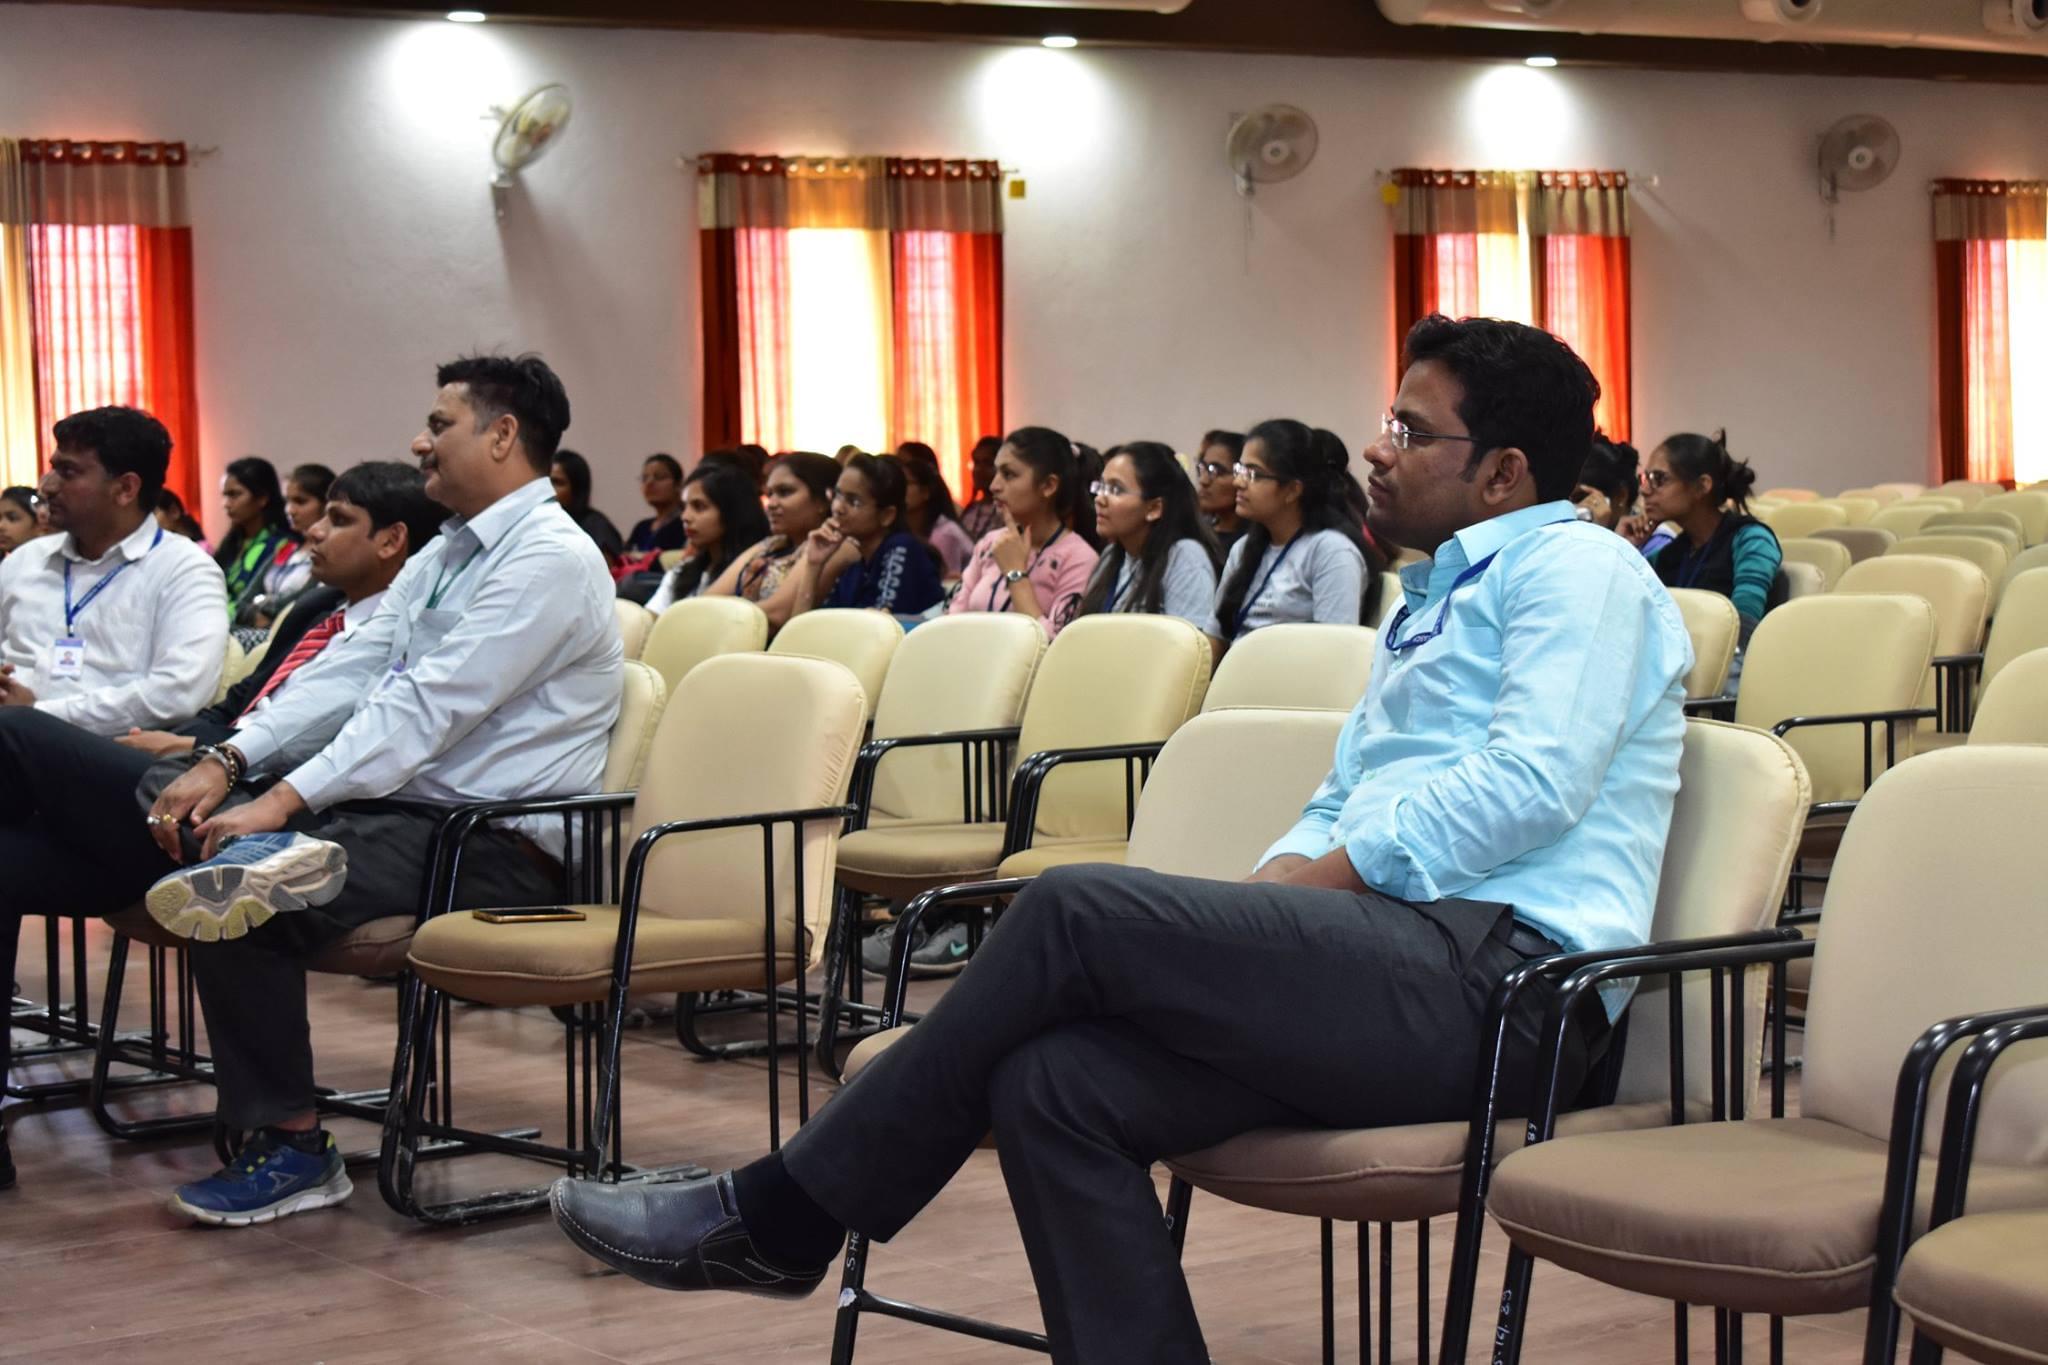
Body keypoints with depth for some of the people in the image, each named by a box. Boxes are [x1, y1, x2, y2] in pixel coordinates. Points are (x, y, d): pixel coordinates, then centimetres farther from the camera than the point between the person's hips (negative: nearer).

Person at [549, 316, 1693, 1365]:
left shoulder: (1575, 565, 0)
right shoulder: (1436, 599, 30)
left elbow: (1532, 784, -15)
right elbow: (1340, 807, 27)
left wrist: (1311, 883, -11)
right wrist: (1263, 903, 4)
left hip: (1499, 968, -9)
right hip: (1406, 964, 9)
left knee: (1077, 909, -20)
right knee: (1052, 1084, -14)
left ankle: (781, 1219, -11)